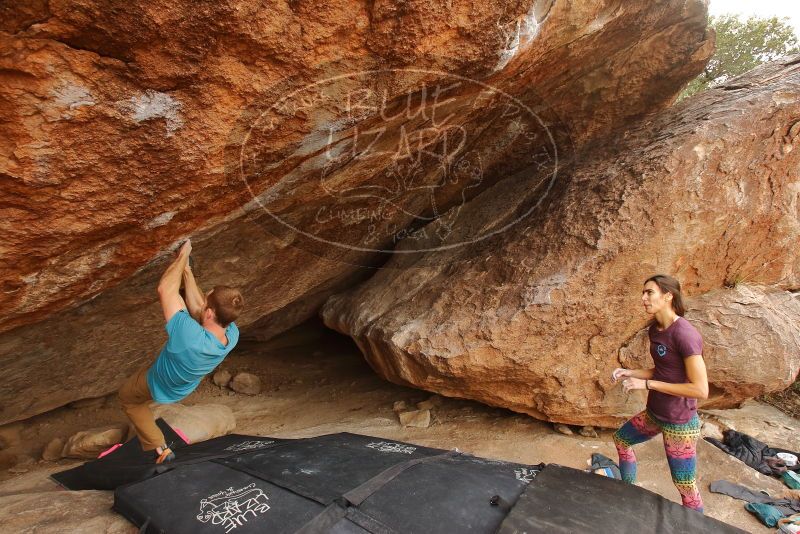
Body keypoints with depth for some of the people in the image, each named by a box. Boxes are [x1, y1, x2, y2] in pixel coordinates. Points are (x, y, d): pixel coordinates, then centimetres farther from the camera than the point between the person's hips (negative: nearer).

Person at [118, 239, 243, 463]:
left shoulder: (190, 337, -51)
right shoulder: (232, 335, -33)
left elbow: (165, 289, -39)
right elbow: (197, 309, -16)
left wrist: (183, 256, -29)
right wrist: (186, 271, -16)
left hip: (159, 384, -5)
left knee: (127, 397, 30)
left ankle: (160, 448, 30)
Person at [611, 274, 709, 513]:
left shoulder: (684, 334, -25)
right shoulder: (655, 329, 1)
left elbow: (700, 389, -26)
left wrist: (647, 384, -23)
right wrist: (630, 373, -3)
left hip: (679, 423, -9)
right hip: (654, 414, 9)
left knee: (686, 487, 5)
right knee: (621, 438, 25)